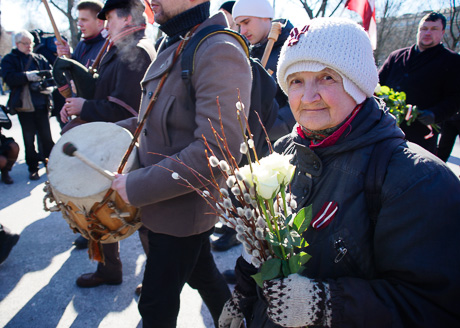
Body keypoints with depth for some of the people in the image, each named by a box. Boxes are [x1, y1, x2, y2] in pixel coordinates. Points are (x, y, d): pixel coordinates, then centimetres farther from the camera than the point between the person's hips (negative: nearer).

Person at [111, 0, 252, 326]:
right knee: (201, 274, 26)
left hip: (184, 207, -8)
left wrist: (136, 186, -24)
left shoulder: (219, 51, -23)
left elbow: (217, 152, -31)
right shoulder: (173, 48, 7)